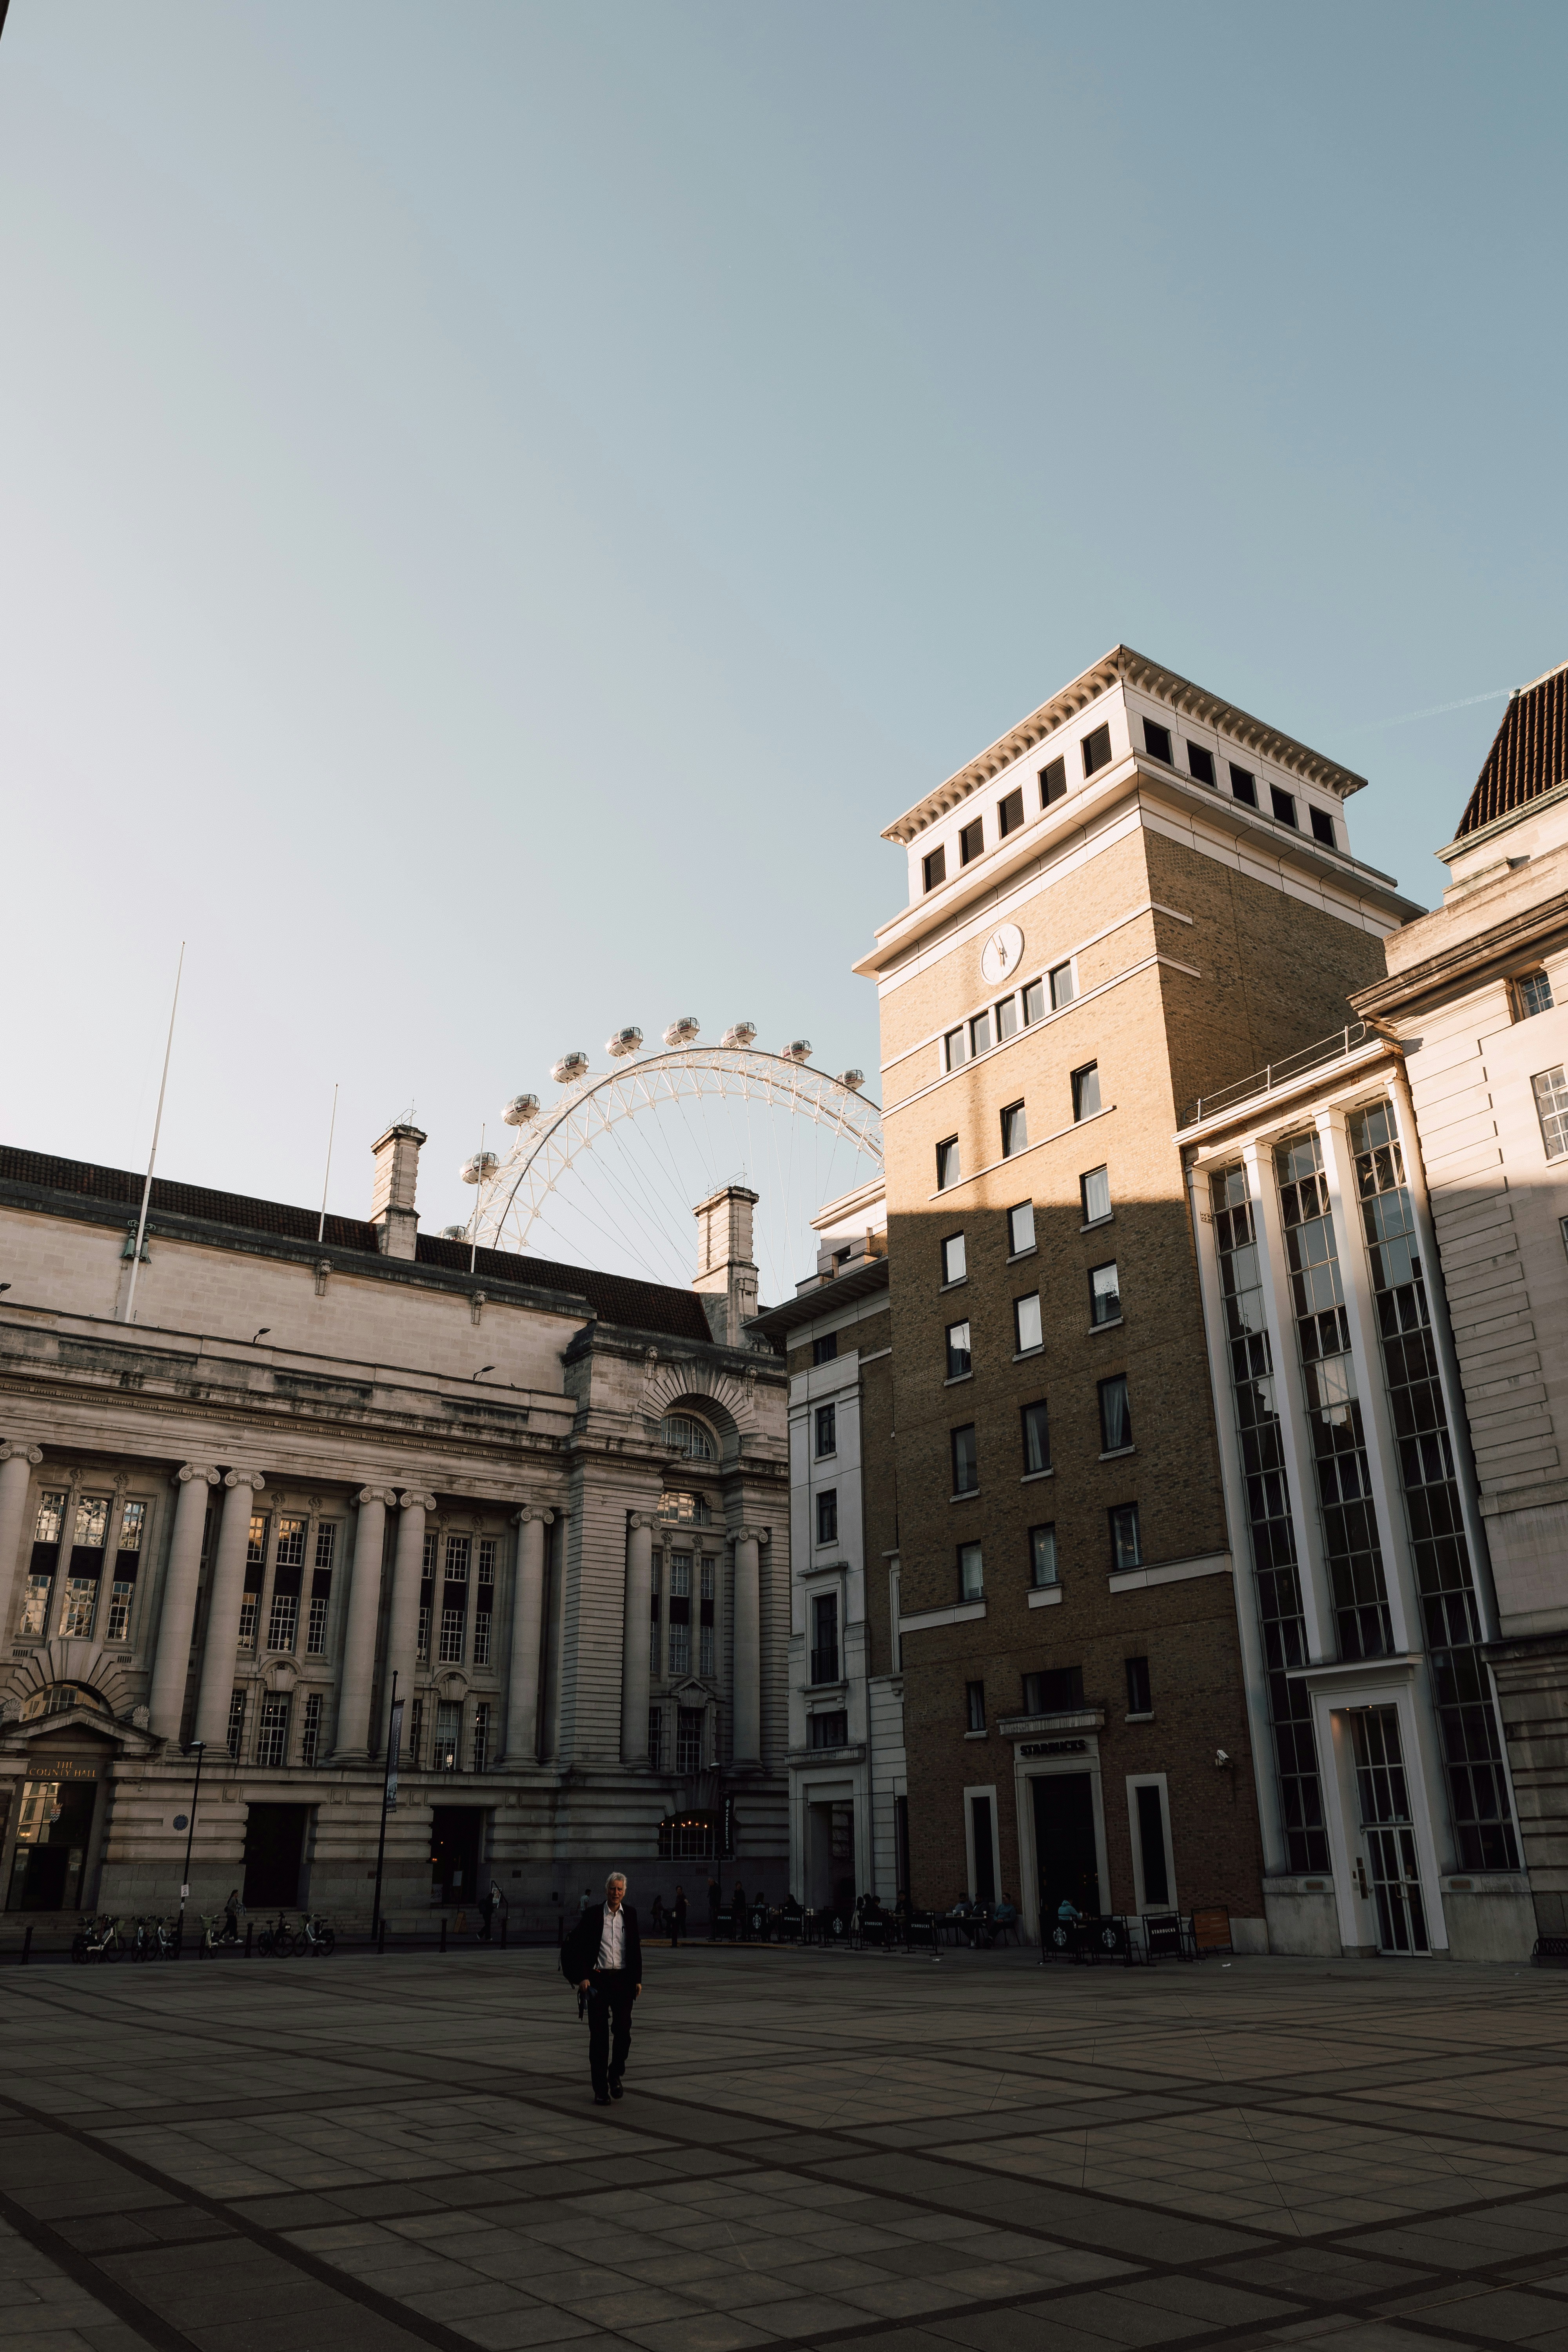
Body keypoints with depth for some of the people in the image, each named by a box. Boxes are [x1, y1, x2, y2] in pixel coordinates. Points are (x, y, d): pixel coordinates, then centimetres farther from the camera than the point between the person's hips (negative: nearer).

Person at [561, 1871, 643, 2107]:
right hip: (598, 1979, -2)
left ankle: (615, 2074, 24)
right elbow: (575, 1947, -1)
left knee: (623, 2030, -2)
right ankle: (600, 2088, 9)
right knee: (599, 2034, 0)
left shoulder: (630, 1914, 6)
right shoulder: (592, 1915, -3)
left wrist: (637, 1979, 7)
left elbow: (636, 1948, 11)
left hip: (623, 1979, 2)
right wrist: (581, 1977, -7)